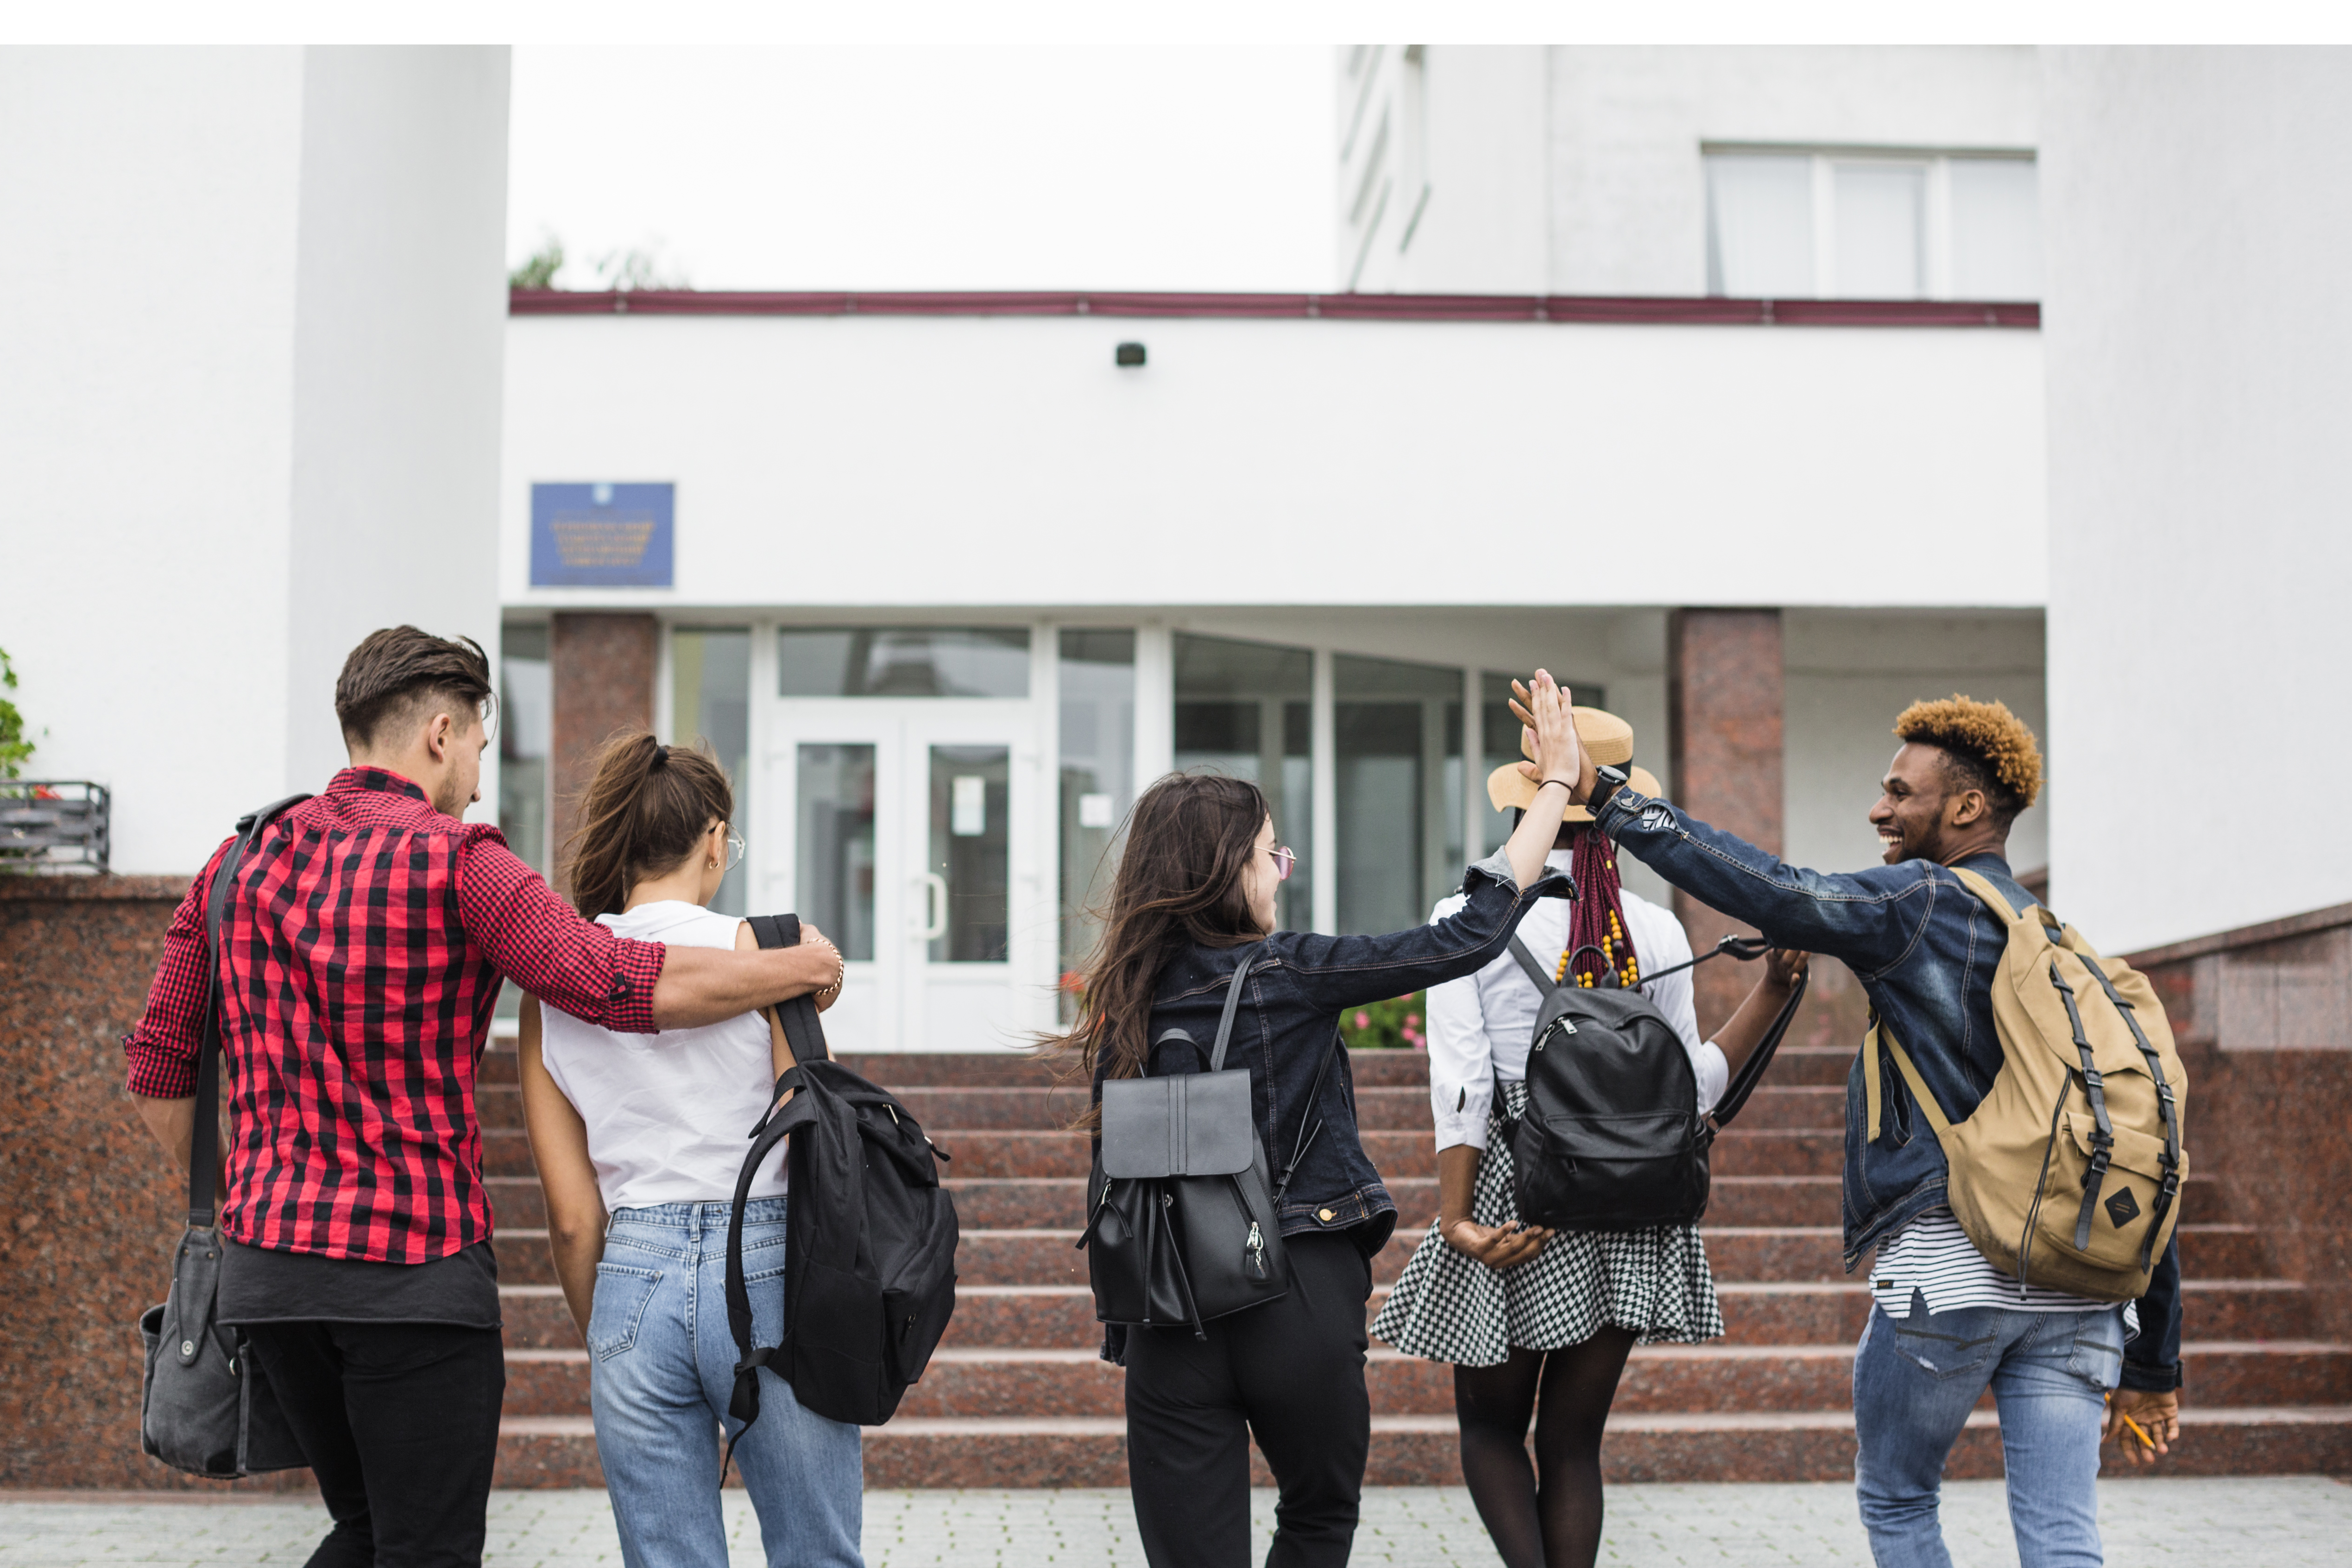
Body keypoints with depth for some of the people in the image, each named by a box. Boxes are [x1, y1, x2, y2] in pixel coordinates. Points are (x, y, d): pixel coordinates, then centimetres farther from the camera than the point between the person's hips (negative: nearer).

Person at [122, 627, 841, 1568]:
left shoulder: (242, 864, 10)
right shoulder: (455, 862, -10)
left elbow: (157, 1071, 13)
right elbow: (627, 988, -18)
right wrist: (800, 969, -7)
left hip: (265, 1267, 7)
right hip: (416, 1265, -7)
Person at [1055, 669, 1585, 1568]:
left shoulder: (1127, 1000, 4)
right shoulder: (1286, 973, -9)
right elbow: (1468, 938, -8)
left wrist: (1125, 1331, 16)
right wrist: (1556, 779, -1)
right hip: (1300, 1296, -3)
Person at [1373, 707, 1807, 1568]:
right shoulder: (1655, 931, 0)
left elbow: (1461, 1085, -12)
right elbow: (1690, 1085, 3)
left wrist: (1457, 1218, -12)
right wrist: (1772, 989, 9)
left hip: (1516, 1202, -3)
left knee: (1490, 1424, 13)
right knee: (1574, 1439, 11)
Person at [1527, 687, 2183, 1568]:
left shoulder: (1923, 904, -4)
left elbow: (1775, 897, -19)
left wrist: (1605, 795, -15)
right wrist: (2150, 1370, 20)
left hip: (1947, 1272, -5)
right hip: (2075, 1290, 6)